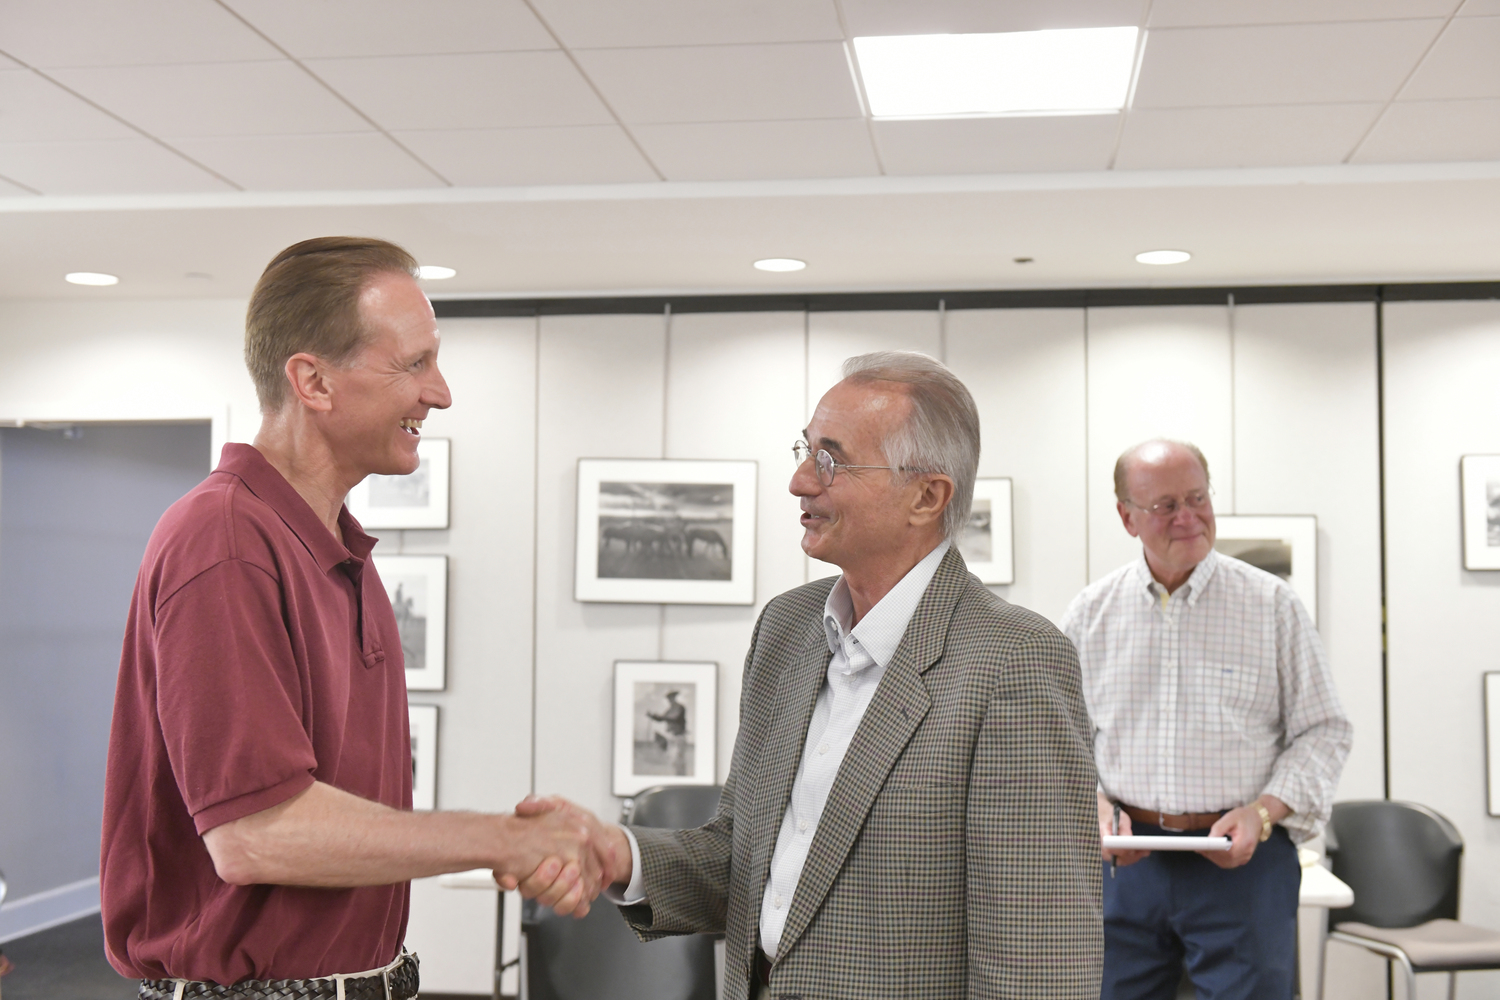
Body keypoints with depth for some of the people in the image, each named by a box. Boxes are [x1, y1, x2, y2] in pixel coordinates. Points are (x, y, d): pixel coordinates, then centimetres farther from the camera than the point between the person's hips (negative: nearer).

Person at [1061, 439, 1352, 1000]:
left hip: (1244, 857, -2)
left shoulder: (1273, 605, -1)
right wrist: (1095, 806, -6)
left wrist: (1262, 811, -12)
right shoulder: (1090, 613, 5)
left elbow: (1322, 732, 1)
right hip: (1127, 856, 2)